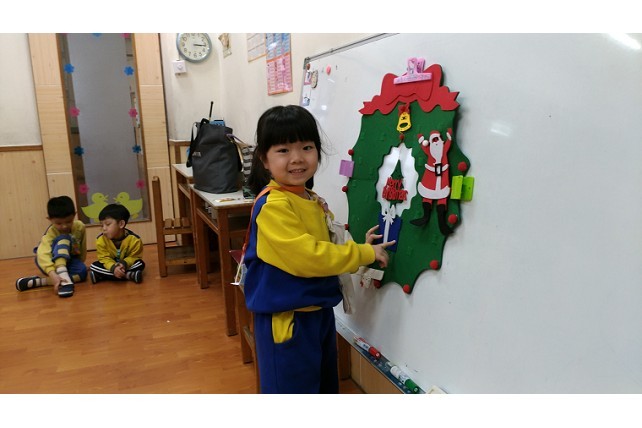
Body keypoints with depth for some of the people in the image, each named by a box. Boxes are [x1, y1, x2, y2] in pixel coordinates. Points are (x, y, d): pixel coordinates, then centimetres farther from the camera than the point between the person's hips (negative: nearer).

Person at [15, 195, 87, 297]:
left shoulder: (80, 226, -16)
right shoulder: (50, 233, -27)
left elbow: (82, 248, -2)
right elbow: (43, 255, -44)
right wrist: (53, 275, -59)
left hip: (70, 262, 4)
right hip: (53, 262, -4)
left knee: (82, 271, -34)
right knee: (63, 238, -33)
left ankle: (35, 282, -30)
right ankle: (64, 279, -51)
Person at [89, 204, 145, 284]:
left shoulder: (134, 239, -24)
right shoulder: (101, 240, -19)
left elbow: (134, 257, -16)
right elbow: (104, 258, -19)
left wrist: (124, 264, -38)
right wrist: (113, 267, -40)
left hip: (126, 265, -2)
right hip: (110, 265, 2)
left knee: (140, 264, -28)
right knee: (93, 266, -24)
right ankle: (128, 275, -33)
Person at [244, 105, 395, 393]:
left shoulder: (312, 201, 6)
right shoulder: (273, 205, -23)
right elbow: (306, 257, -29)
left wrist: (359, 249, 0)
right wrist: (364, 254, -19)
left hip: (319, 312, 9)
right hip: (286, 320, -9)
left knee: (324, 386, 26)